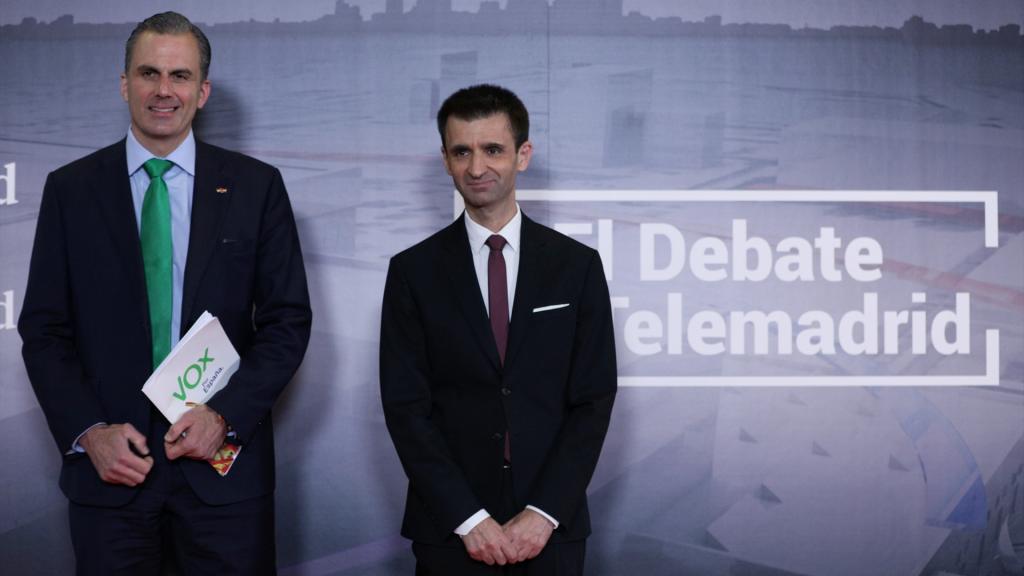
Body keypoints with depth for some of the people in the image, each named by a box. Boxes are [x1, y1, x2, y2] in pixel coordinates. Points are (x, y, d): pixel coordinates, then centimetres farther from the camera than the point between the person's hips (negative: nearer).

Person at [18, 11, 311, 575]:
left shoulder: (256, 186, 3)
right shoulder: (70, 189, 4)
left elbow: (288, 320, 2)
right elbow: (44, 330, 3)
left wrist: (224, 417, -10)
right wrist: (88, 433, -10)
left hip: (225, 462, 0)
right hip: (108, 465, 0)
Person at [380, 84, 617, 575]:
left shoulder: (578, 266, 2)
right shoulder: (413, 271, 1)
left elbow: (594, 400, -1)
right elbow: (404, 405, -3)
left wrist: (544, 514, -10)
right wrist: (469, 518, -11)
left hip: (551, 528, 1)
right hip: (450, 531, 0)